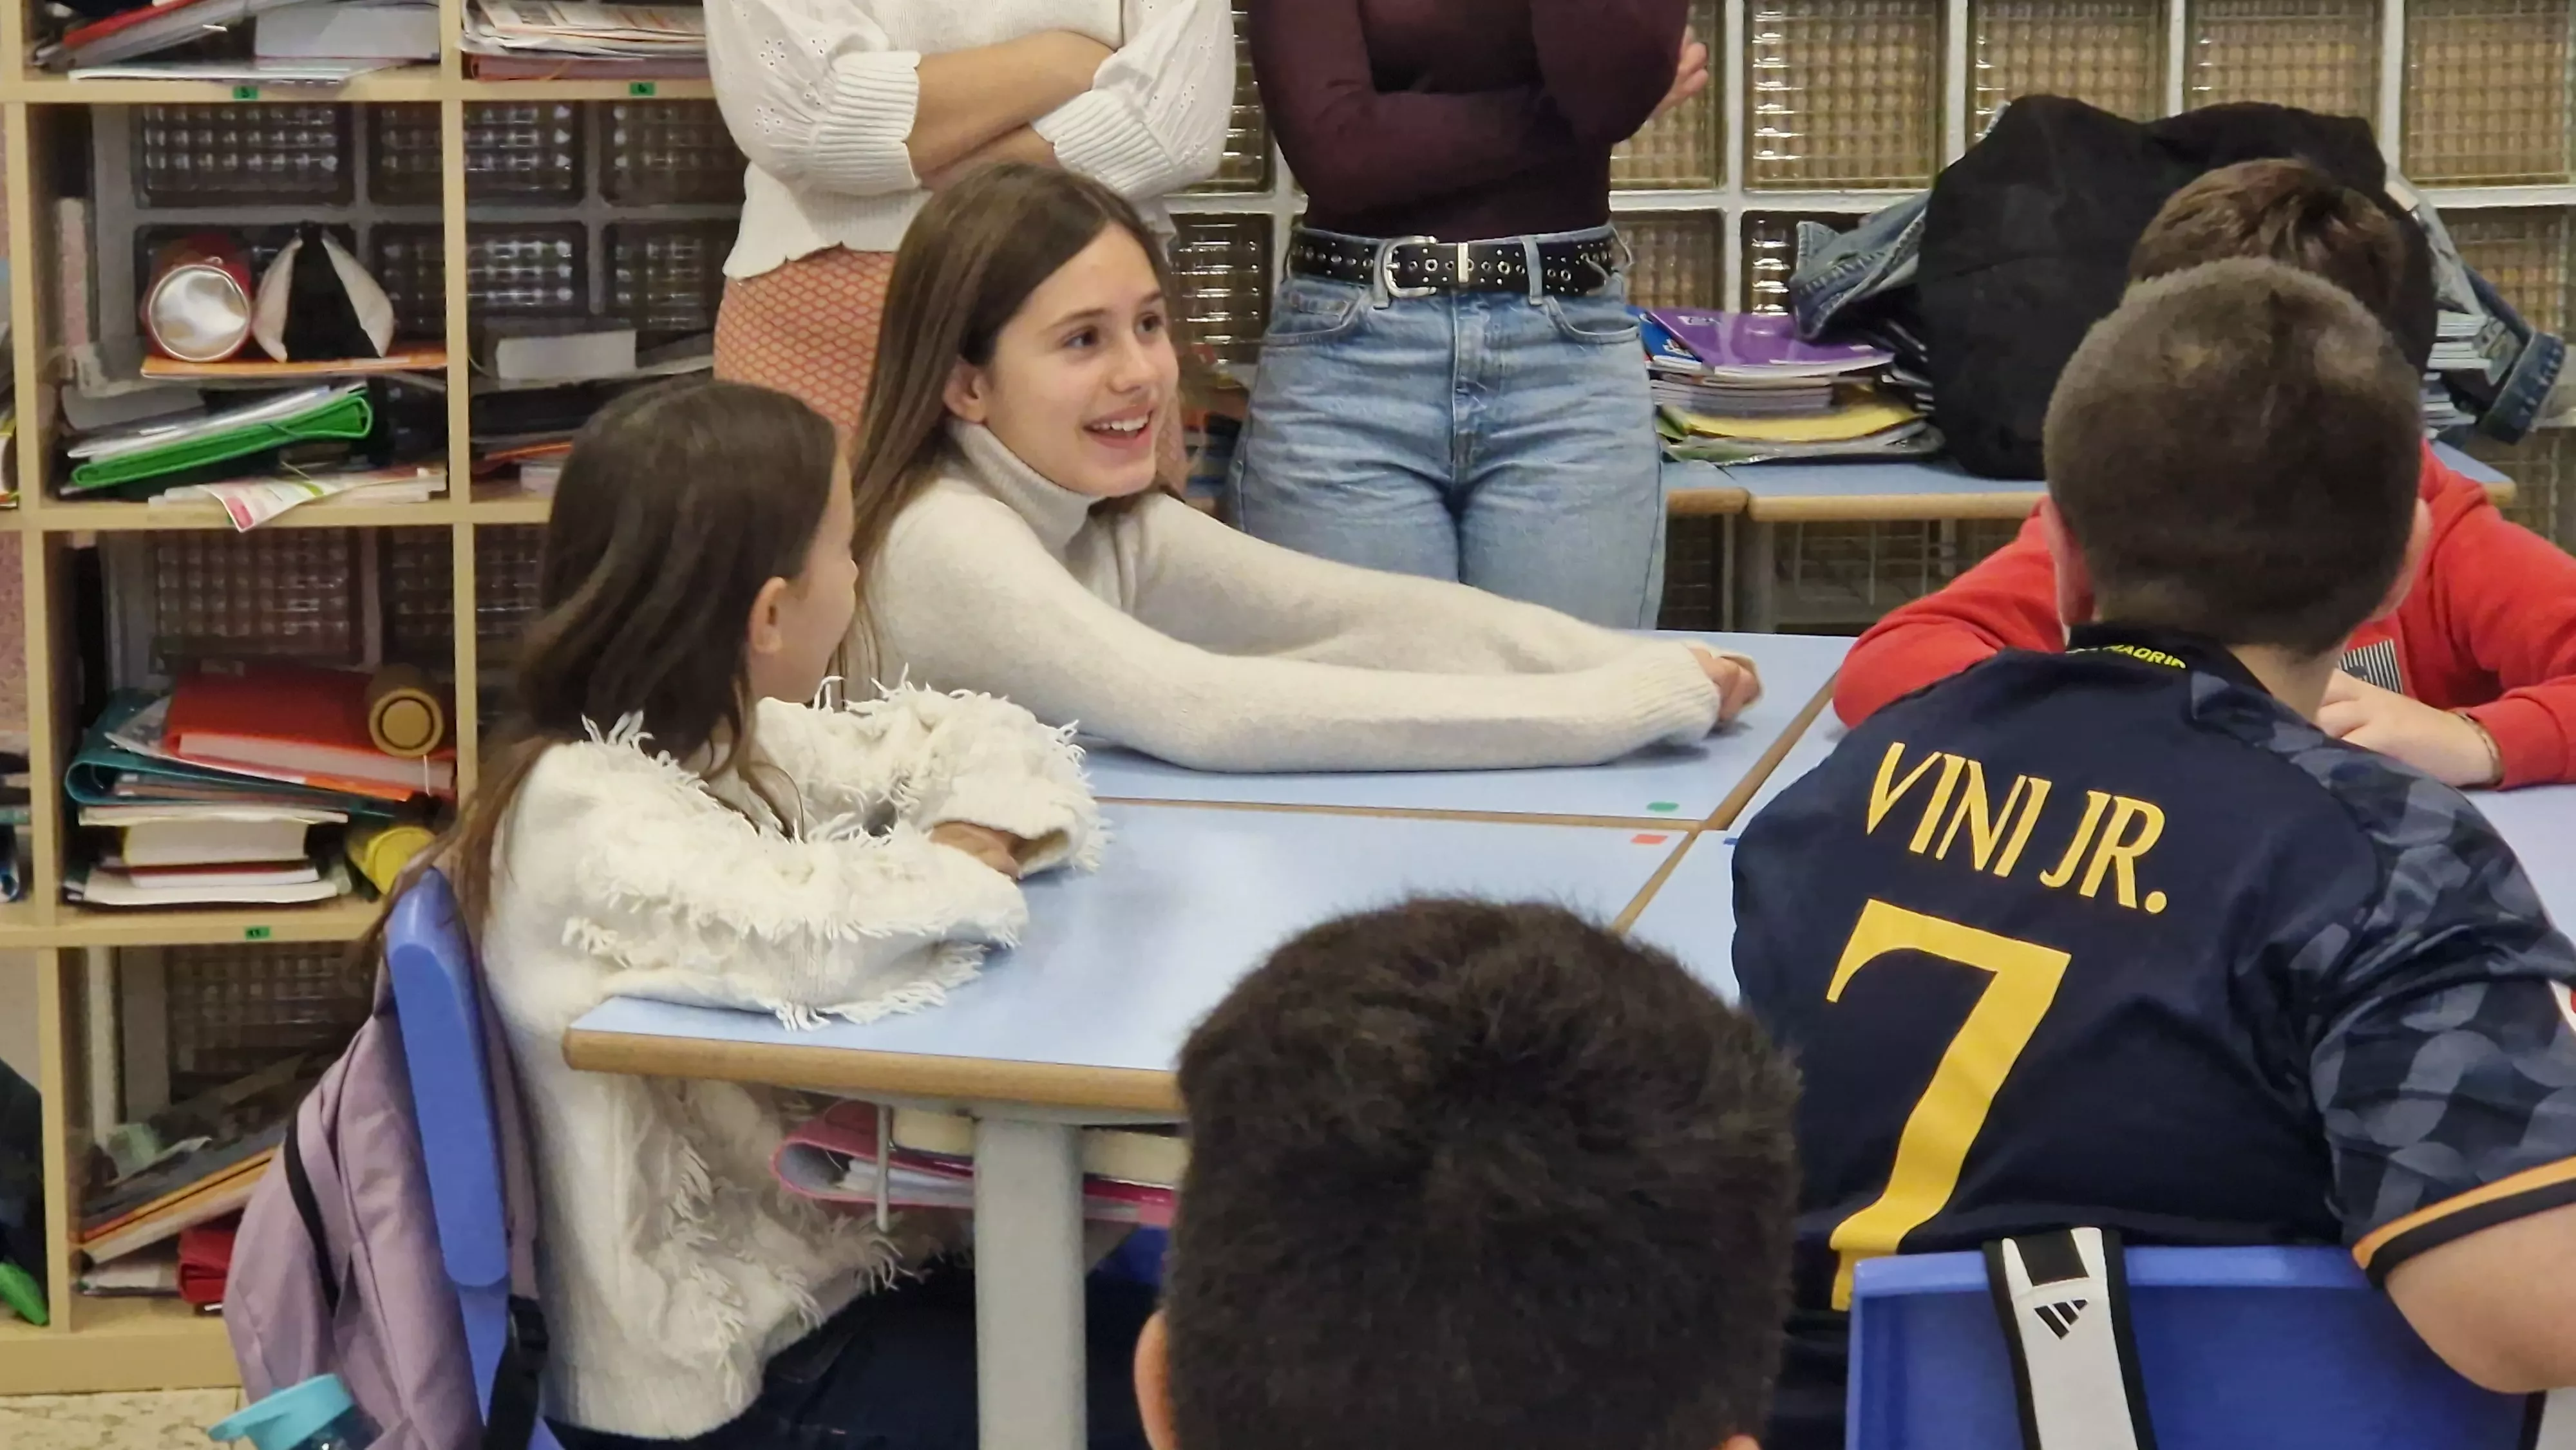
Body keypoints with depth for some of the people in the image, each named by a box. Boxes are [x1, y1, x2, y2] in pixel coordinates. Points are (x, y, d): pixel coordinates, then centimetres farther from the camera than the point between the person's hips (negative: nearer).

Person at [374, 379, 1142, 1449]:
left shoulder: (730, 739, 4)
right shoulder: (588, 812, -22)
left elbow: (975, 741, 13)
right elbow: (812, 934, -39)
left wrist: (984, 831, -10)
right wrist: (954, 874, -18)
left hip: (844, 1266, 9)